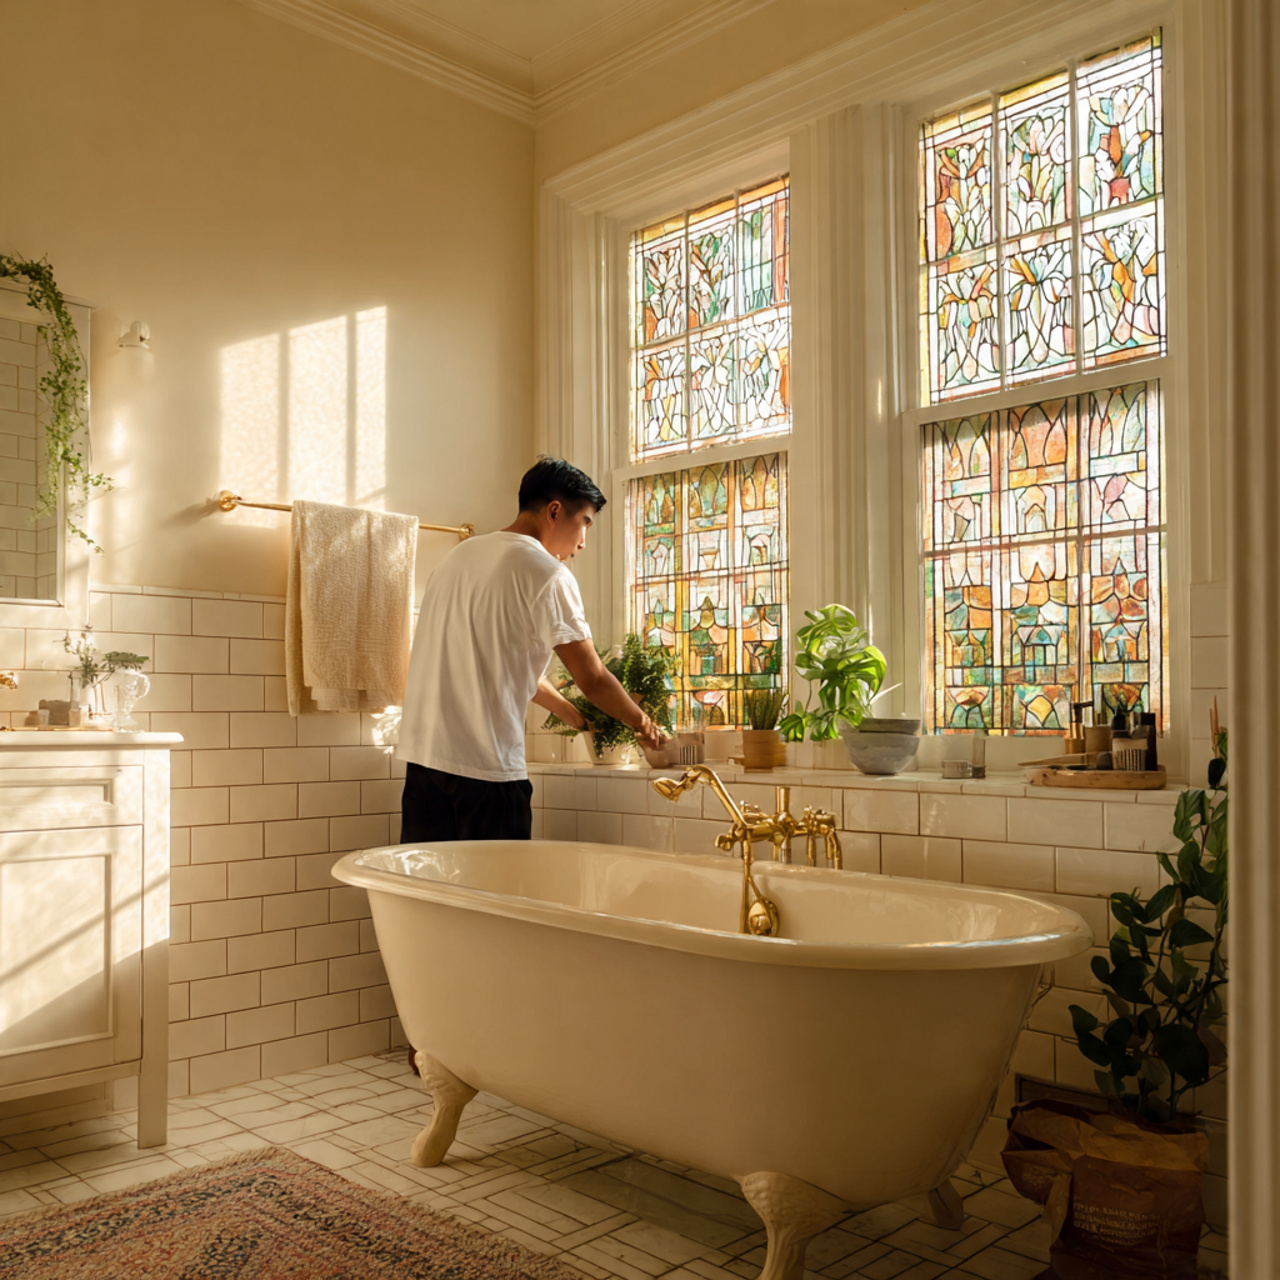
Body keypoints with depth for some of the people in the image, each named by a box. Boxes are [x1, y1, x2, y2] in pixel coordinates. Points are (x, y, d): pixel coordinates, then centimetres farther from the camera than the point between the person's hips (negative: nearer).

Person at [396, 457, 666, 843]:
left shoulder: (459, 556, 18)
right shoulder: (546, 574, -8)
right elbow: (593, 679, -5)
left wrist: (571, 713, 31)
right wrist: (643, 724, 13)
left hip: (423, 753, 8)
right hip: (488, 766, -7)